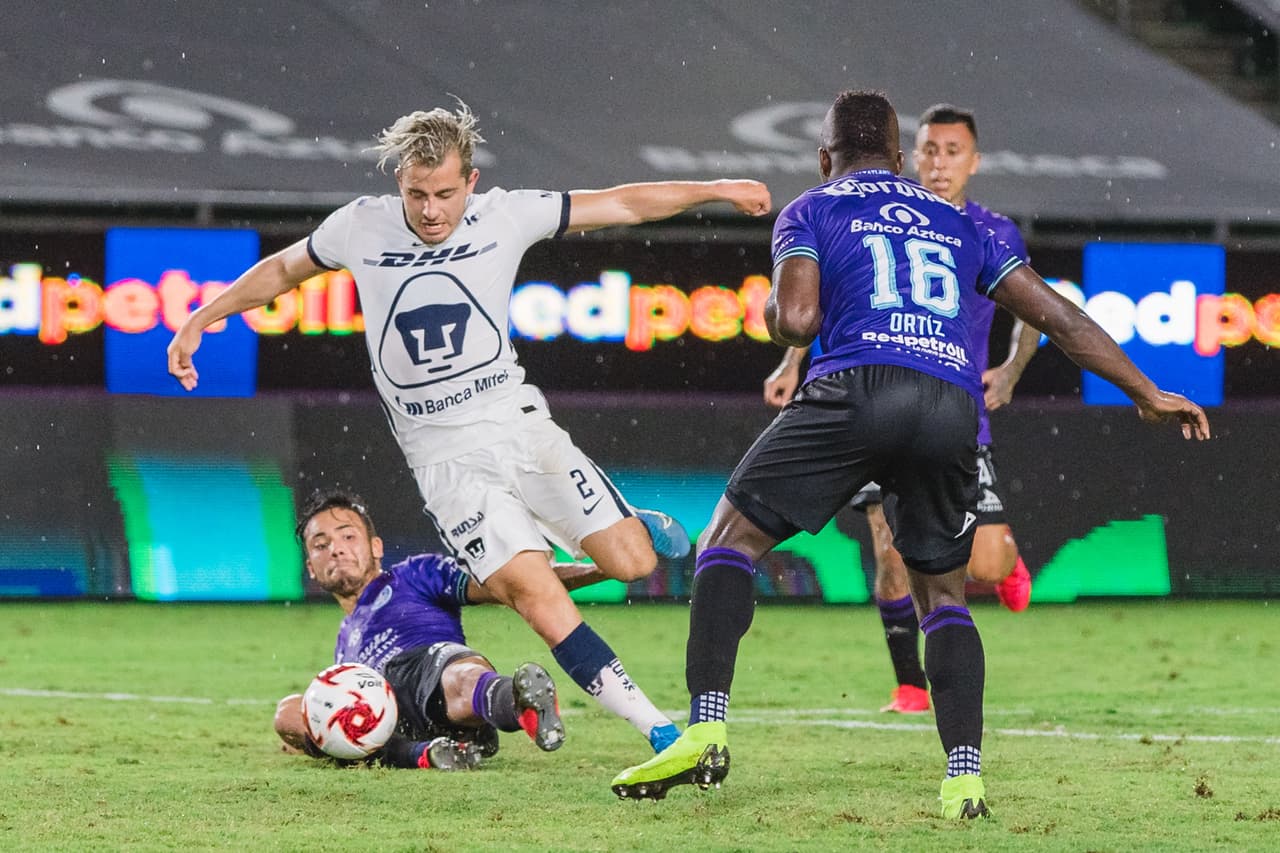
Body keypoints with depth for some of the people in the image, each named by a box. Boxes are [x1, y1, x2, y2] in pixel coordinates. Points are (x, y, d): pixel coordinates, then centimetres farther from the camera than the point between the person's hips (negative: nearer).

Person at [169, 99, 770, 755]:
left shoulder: (504, 216, -2)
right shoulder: (361, 226, -1)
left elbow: (622, 204, 5)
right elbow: (282, 270, 17)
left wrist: (718, 189, 4)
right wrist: (200, 320, 13)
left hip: (517, 423, 1)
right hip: (444, 455, -1)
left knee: (630, 563, -12)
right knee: (536, 596, -18)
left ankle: (641, 527, 28)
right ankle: (655, 729, -14)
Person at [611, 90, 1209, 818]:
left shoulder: (810, 213, 18)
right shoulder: (960, 224, 29)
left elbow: (797, 320, 1)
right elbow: (1061, 319, 26)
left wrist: (774, 315, 26)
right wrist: (1148, 394, 31)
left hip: (858, 387, -3)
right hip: (954, 410, 3)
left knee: (731, 539, 7)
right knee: (944, 594, 19)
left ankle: (707, 729, -10)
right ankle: (965, 776, 2)